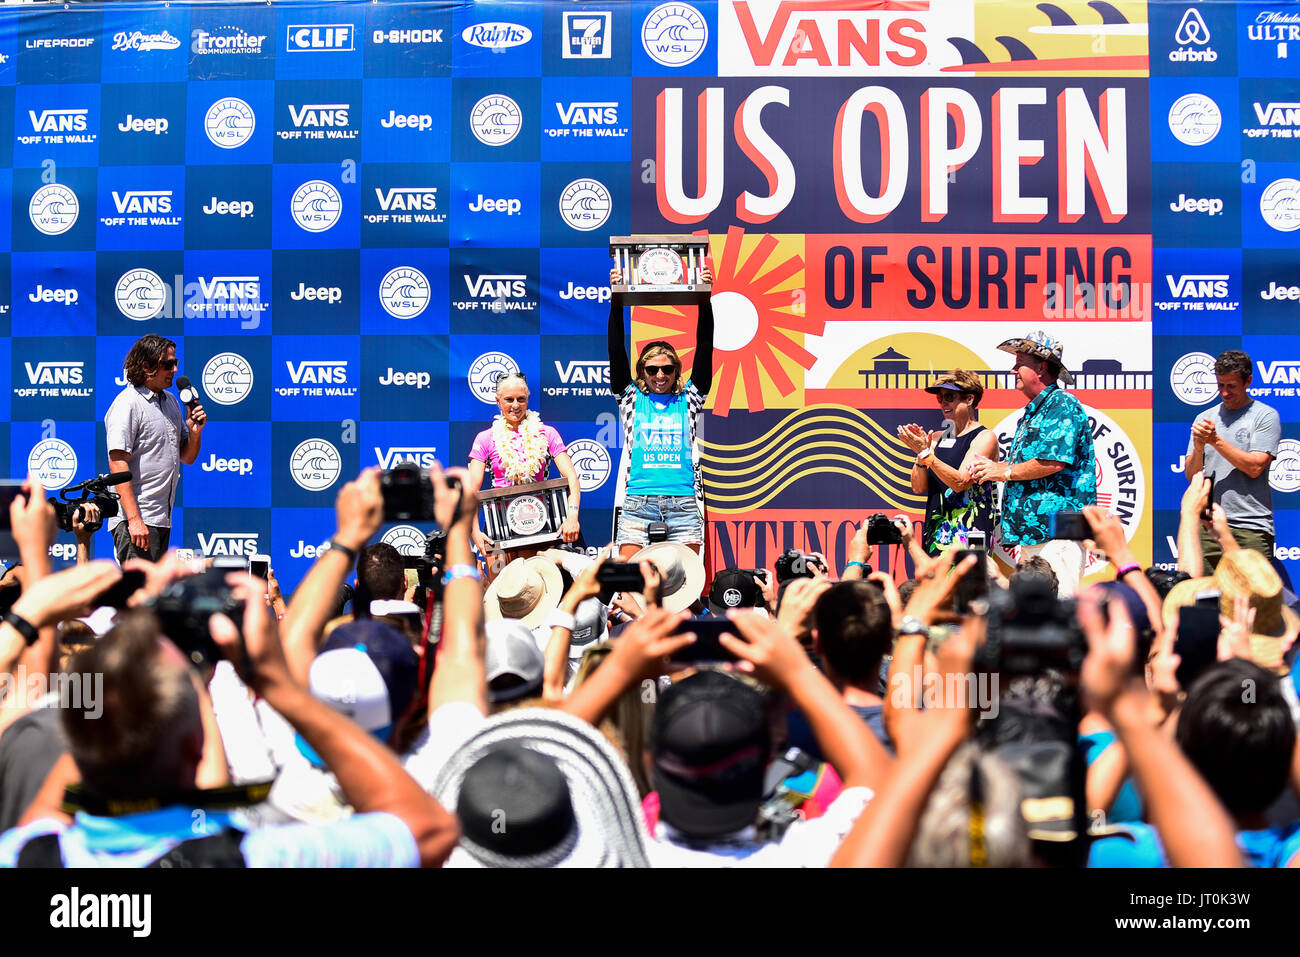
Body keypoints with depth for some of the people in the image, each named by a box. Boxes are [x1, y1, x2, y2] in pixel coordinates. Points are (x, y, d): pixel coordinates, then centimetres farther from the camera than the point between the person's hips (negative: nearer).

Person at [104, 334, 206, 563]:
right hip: (136, 520, -9)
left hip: (162, 519, 9)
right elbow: (118, 463, -17)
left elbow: (187, 458, 23)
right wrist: (134, 519, -24)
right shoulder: (128, 403, -10)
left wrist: (194, 432, 1)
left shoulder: (171, 401, 17)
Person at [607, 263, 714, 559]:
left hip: (684, 503, 1)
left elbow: (704, 349, 6)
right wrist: (616, 301, -3)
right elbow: (617, 352, 5)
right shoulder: (631, 398, 13)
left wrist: (704, 299, -2)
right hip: (637, 502, -1)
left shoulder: (689, 399, 13)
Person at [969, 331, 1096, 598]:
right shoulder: (1032, 412, 24)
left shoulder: (1062, 404, -9)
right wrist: (992, 466, 10)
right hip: (1032, 531, 10)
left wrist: (1005, 471, -9)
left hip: (1056, 527, -10)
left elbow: (1053, 462, -20)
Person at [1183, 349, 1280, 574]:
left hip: (1250, 528, -4)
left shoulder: (1266, 416, 1)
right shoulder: (1205, 419, 15)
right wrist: (1199, 447, -8)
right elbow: (1191, 475, 11)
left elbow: (1254, 467, -9)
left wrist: (1215, 440, -9)